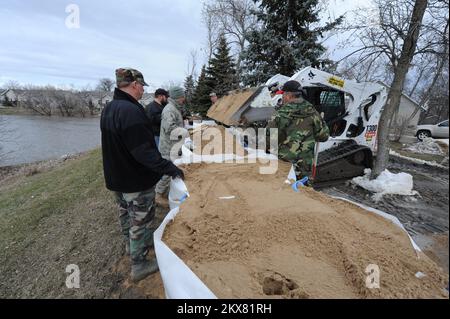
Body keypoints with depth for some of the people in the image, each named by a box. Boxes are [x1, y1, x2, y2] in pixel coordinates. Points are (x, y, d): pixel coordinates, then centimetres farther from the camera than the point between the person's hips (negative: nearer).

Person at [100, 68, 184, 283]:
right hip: (136, 180, -9)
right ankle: (139, 265, 22)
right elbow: (144, 151, -31)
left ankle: (131, 245, 47)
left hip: (116, 177, 10)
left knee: (126, 214, 25)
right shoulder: (131, 111, -27)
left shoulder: (108, 109, 5)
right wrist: (170, 168, -27)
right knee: (140, 222, 6)